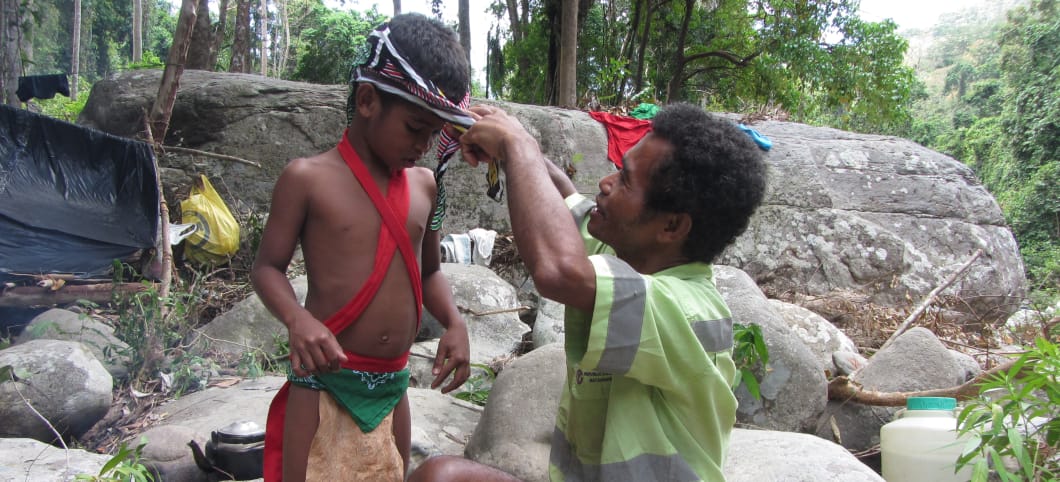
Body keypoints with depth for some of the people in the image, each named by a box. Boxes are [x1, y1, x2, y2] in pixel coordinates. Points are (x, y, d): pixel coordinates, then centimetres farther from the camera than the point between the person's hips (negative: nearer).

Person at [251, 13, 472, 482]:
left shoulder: (424, 185, 7)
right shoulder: (308, 178, -8)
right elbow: (267, 267, -4)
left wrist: (453, 322, -1)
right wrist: (297, 319, -23)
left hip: (393, 386, 5)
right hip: (326, 381, -5)